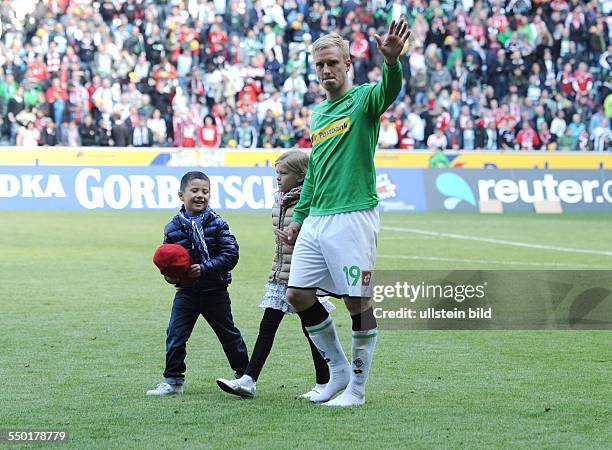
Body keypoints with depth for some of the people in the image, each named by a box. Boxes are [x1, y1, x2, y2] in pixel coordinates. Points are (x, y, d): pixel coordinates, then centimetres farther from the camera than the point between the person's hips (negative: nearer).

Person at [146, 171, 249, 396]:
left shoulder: (216, 223, -10)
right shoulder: (173, 228, -3)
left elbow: (230, 254, -15)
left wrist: (205, 268, -25)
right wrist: (170, 274, -15)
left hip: (215, 290, -2)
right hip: (186, 291, 2)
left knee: (228, 334, 12)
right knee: (175, 335, -7)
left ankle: (244, 374, 28)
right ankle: (173, 380, 2)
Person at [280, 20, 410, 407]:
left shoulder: (363, 99, -3)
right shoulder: (318, 114, 18)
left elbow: (390, 89, -28)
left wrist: (392, 60, -49)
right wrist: (298, 218, 26)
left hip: (354, 216, -7)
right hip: (316, 219, 8)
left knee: (358, 302, -4)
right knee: (298, 294, 5)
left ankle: (357, 387, 7)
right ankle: (339, 370, 19)